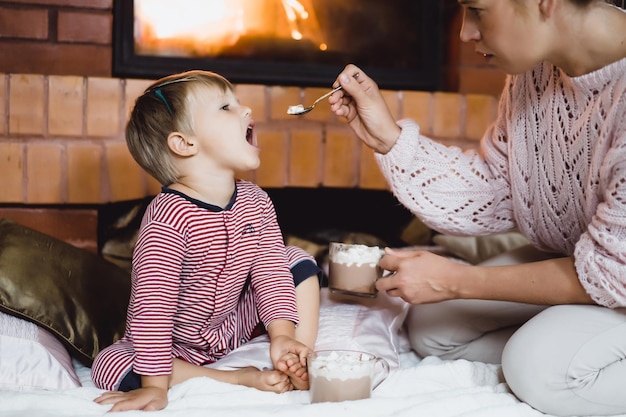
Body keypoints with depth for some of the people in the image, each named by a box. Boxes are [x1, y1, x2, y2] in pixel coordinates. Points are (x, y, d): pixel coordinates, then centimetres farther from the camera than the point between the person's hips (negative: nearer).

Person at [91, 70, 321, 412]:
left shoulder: (256, 201, -8)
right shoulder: (168, 217, -31)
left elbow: (270, 270, -8)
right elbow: (153, 304, -32)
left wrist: (282, 336, -23)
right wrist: (156, 385, -31)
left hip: (233, 328, 5)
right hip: (177, 345, -5)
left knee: (297, 259, -4)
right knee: (110, 367, -32)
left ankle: (303, 363, -9)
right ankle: (242, 378, -27)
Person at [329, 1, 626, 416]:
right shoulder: (534, 71, -8)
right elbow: (491, 193, 0)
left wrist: (456, 281, -24)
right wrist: (387, 137, -10)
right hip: (569, 259, 8)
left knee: (543, 366, -29)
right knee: (431, 327, 4)